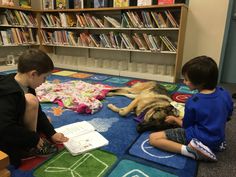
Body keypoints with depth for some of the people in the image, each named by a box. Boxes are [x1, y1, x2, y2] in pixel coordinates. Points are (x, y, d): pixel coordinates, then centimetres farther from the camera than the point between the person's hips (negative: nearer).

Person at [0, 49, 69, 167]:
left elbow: (37, 112, 3)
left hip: (15, 126, 9)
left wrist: (51, 133, 1)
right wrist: (34, 139, -23)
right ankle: (29, 148, -12)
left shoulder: (25, 86, -4)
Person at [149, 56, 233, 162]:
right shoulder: (225, 94, -5)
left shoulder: (193, 102, -22)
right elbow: (227, 117, 12)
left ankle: (191, 150, -19)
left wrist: (174, 119, 13)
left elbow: (186, 125, -6)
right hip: (218, 139, 8)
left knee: (153, 138, -10)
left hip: (197, 139, -7)